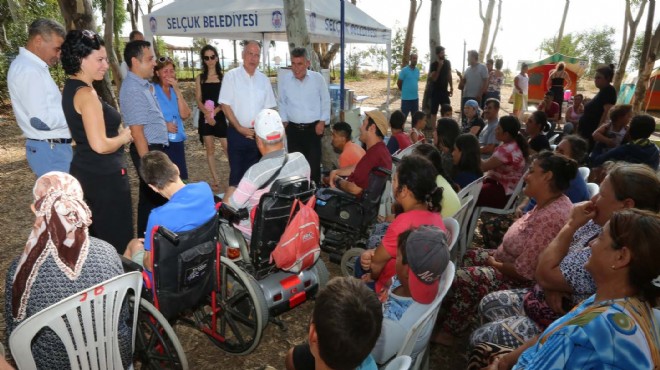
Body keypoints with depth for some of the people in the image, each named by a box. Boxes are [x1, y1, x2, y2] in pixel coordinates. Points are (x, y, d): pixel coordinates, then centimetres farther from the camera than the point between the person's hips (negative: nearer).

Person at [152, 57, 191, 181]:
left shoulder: (175, 90, 11)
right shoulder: (152, 89, -6)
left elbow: (185, 115, -3)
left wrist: (177, 90, -8)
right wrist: (164, 125, -16)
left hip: (177, 141, 5)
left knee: (179, 178, 11)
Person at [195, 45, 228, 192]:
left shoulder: (223, 77, 1)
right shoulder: (200, 78, 8)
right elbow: (198, 100, 1)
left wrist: (215, 111, -16)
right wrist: (207, 113, -16)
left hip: (221, 116, -2)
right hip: (205, 117, 3)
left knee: (227, 148, -7)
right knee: (209, 149, 6)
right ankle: (215, 179, 15)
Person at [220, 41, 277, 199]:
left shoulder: (263, 79, 8)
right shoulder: (231, 76, -4)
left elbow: (268, 108, 10)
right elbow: (225, 105, -7)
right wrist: (239, 127, -12)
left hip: (258, 134, 4)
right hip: (237, 132, -3)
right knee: (236, 171, 1)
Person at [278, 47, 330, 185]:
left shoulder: (318, 78, -3)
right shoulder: (284, 81, 0)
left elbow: (325, 101, 4)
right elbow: (282, 103, 12)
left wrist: (322, 121, -2)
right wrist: (284, 120, 6)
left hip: (314, 128, -1)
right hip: (293, 129, 2)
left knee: (314, 163, 1)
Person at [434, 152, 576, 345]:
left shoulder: (551, 217, -33)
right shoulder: (549, 202, -1)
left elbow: (524, 271, -30)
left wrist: (495, 264, -13)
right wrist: (498, 255, 0)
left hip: (520, 279, -10)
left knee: (463, 277, -12)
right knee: (470, 256, 12)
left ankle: (448, 331, 12)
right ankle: (443, 317, 21)